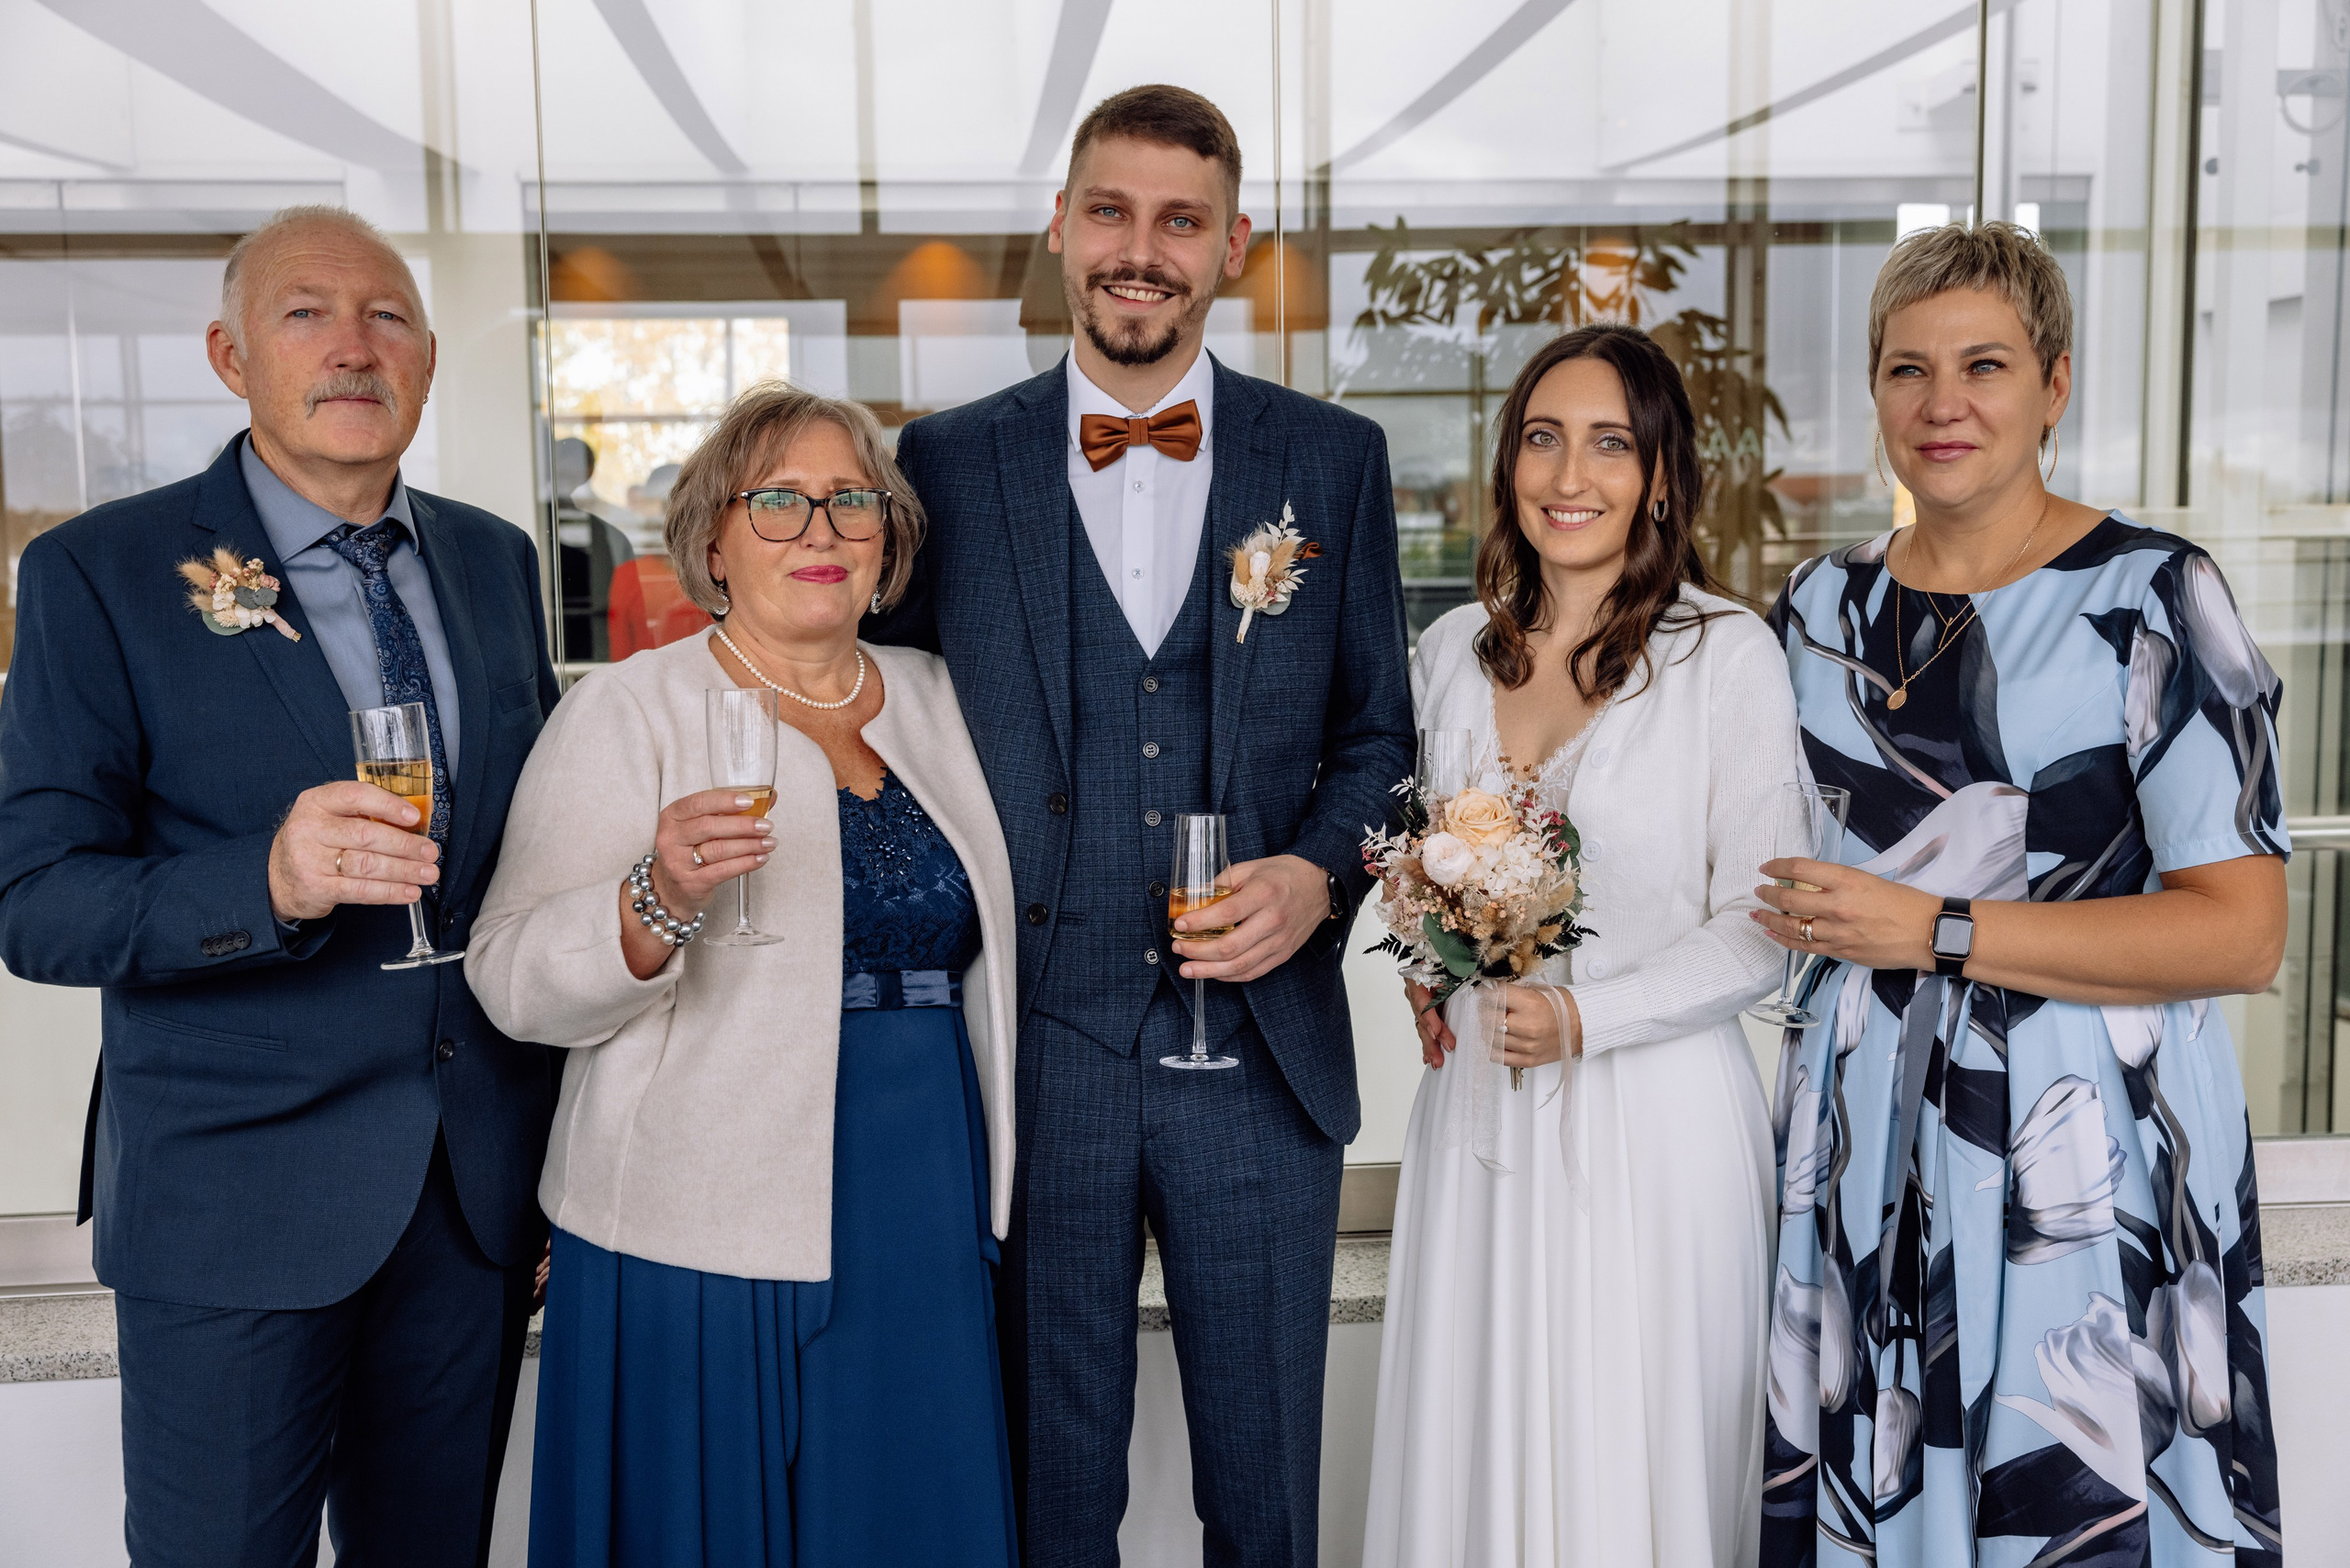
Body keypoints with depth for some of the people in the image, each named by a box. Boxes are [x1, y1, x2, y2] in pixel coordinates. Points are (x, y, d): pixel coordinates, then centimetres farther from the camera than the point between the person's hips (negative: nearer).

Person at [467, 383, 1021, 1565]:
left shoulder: (936, 702, 10)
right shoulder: (628, 711, -5)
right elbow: (515, 982, -12)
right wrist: (659, 898, -28)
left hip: (928, 1239, 4)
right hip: (708, 1245, -4)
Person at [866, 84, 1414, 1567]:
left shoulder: (1337, 459, 3)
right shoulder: (948, 462, 2)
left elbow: (1377, 733, 8)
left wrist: (1317, 873, -12)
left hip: (1261, 1047, 1)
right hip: (1034, 1054, 0)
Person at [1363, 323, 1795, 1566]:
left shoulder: (1728, 655, -8)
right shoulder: (1453, 650, 7)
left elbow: (1760, 928, -8)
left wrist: (1583, 1019, -18)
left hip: (1655, 1116, -4)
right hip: (1477, 1107, 4)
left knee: (1637, 1465, 6)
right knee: (1476, 1450, 13)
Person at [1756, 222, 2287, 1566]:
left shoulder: (2153, 598, -8)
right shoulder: (1824, 605, 8)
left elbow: (2243, 934, -14)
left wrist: (1936, 933, -18)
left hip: (2088, 1158, -4)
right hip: (1865, 1151, 5)